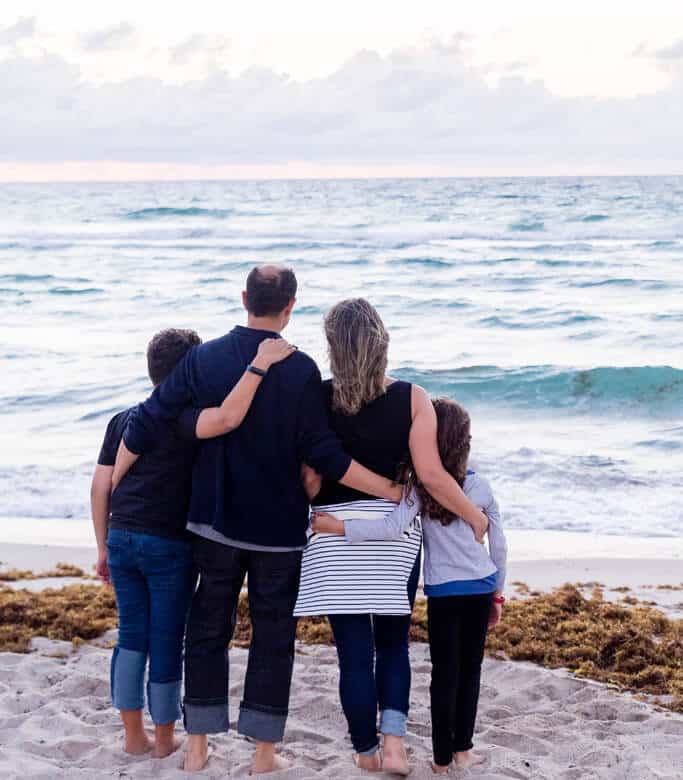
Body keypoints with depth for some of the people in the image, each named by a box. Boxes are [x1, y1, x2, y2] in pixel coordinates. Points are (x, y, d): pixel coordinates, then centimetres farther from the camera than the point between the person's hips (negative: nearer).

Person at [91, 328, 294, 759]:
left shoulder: (122, 419, 10)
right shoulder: (183, 417, -11)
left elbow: (101, 486, 10)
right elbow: (227, 418, -34)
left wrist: (104, 547, 17)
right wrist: (260, 364, -29)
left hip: (122, 539, 6)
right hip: (169, 545, -6)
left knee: (131, 636, 14)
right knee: (167, 640, 6)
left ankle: (134, 736, 20)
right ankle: (165, 739, 18)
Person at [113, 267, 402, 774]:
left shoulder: (204, 359, -3)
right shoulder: (300, 370, -13)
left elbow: (146, 424, -2)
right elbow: (322, 454, -15)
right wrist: (387, 489, -6)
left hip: (215, 523, 3)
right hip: (279, 528, -3)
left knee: (208, 629, 13)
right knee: (273, 637, 8)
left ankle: (197, 747, 17)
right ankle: (264, 754, 12)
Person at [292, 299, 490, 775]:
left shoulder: (317, 398, -7)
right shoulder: (412, 398, -7)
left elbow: (310, 479, -7)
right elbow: (431, 474, -10)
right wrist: (477, 517, 2)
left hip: (336, 530, 0)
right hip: (395, 530, 1)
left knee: (354, 650, 7)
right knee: (393, 643, 16)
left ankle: (367, 752, 16)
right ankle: (394, 743, 2)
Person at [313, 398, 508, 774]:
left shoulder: (419, 485, -10)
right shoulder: (481, 486, 2)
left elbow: (394, 528, -24)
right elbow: (499, 546, 7)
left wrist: (338, 526, -19)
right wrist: (497, 592, 18)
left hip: (443, 592, -3)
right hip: (481, 588, 3)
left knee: (444, 673, 4)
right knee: (470, 669, 13)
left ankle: (442, 759, 9)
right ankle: (463, 749, 20)